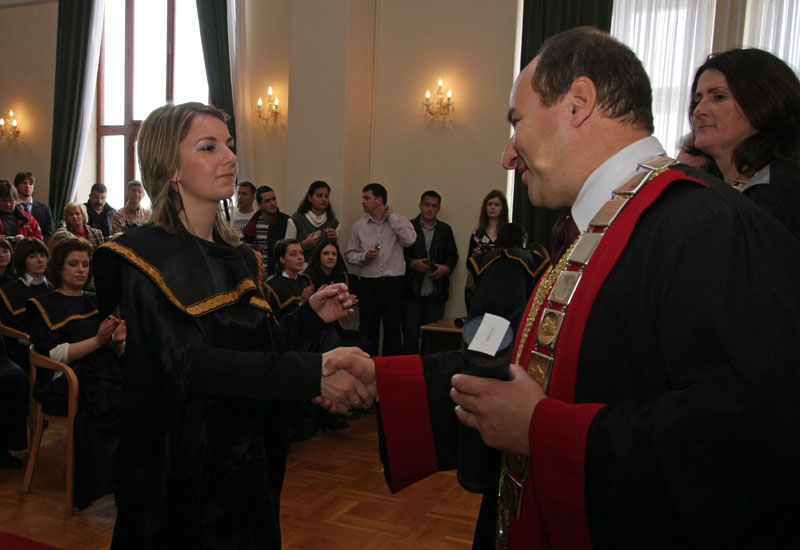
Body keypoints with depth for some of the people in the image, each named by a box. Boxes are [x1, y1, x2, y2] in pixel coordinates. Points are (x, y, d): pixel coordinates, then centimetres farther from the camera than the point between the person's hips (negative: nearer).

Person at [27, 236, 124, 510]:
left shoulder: (97, 302, 23)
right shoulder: (44, 306, 9)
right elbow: (51, 354, -5)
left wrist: (118, 340, -5)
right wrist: (97, 340, -14)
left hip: (107, 377, 4)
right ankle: (95, 489, -22)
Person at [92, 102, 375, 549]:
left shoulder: (242, 259, 7)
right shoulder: (145, 257, -14)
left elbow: (256, 345, 8)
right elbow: (191, 364, -27)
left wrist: (311, 316, -8)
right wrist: (312, 373, -37)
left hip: (249, 463, 7)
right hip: (181, 472, -6)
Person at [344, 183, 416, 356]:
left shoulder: (399, 221, 2)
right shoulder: (359, 226, 9)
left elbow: (410, 239, -18)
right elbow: (349, 254, 12)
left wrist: (392, 216, -9)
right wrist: (364, 256, -9)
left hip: (393, 284, -2)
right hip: (368, 284, 2)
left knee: (393, 332, 2)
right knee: (368, 331, 7)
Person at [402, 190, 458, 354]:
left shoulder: (445, 230, 12)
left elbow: (453, 255, 15)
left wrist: (446, 268, -4)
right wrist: (412, 263, -13)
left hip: (436, 292, 2)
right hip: (412, 291, -2)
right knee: (410, 336, 0)